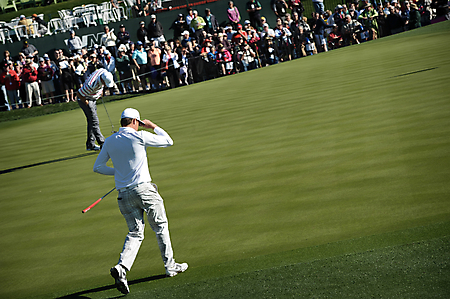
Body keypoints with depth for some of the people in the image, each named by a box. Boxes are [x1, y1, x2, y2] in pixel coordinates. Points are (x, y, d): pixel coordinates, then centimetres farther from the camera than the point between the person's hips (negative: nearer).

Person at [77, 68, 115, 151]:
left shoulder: (103, 71, -18)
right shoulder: (91, 86, -39)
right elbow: (79, 94, -27)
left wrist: (101, 90, 10)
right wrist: (88, 104, -18)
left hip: (93, 99, 9)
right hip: (84, 99, -9)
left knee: (91, 122, 11)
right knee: (94, 122, -10)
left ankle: (90, 144, 16)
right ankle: (102, 143, -10)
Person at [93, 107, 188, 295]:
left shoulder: (110, 141, 8)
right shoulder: (139, 136, -6)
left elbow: (97, 167, 10)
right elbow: (168, 141, 3)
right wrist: (153, 127, 16)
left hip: (123, 194, 5)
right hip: (144, 188, -4)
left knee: (135, 233, 6)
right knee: (161, 227, 12)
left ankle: (122, 267, -16)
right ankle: (170, 266, 18)